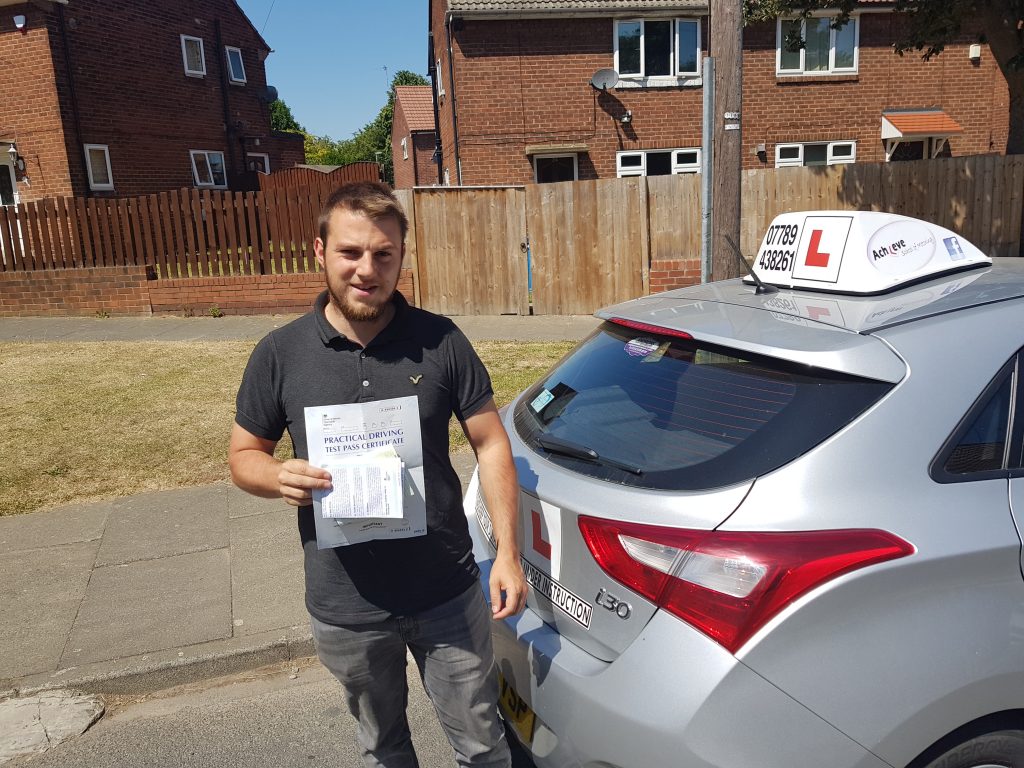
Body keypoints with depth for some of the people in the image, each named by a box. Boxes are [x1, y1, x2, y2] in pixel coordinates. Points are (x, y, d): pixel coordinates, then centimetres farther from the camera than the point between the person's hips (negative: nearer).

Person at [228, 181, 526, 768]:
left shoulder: (441, 341, -8)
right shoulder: (280, 355, -6)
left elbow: (491, 444, -4)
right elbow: (244, 453, 4)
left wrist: (508, 552, -9)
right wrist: (281, 478, -19)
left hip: (449, 596, -1)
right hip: (347, 608, 2)